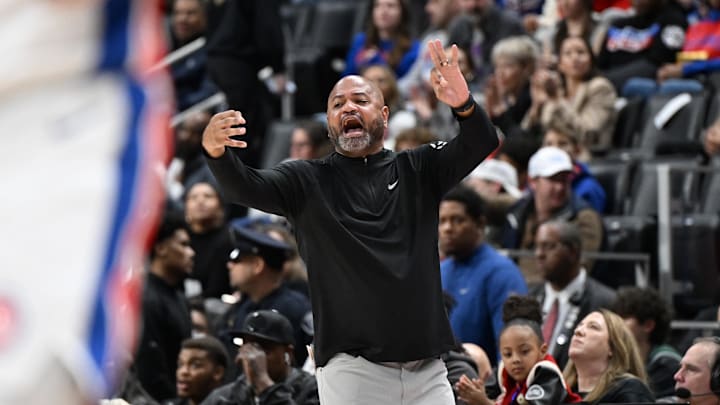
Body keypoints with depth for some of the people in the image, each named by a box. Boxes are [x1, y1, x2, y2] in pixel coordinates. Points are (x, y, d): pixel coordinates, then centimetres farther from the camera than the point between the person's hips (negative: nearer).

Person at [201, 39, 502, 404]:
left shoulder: (418, 170, 10)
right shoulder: (307, 181, 6)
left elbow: (483, 143, -4)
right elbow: (245, 187, -9)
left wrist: (463, 105, -28)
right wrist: (216, 153, -33)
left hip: (427, 369, 2)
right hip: (352, 369, -2)